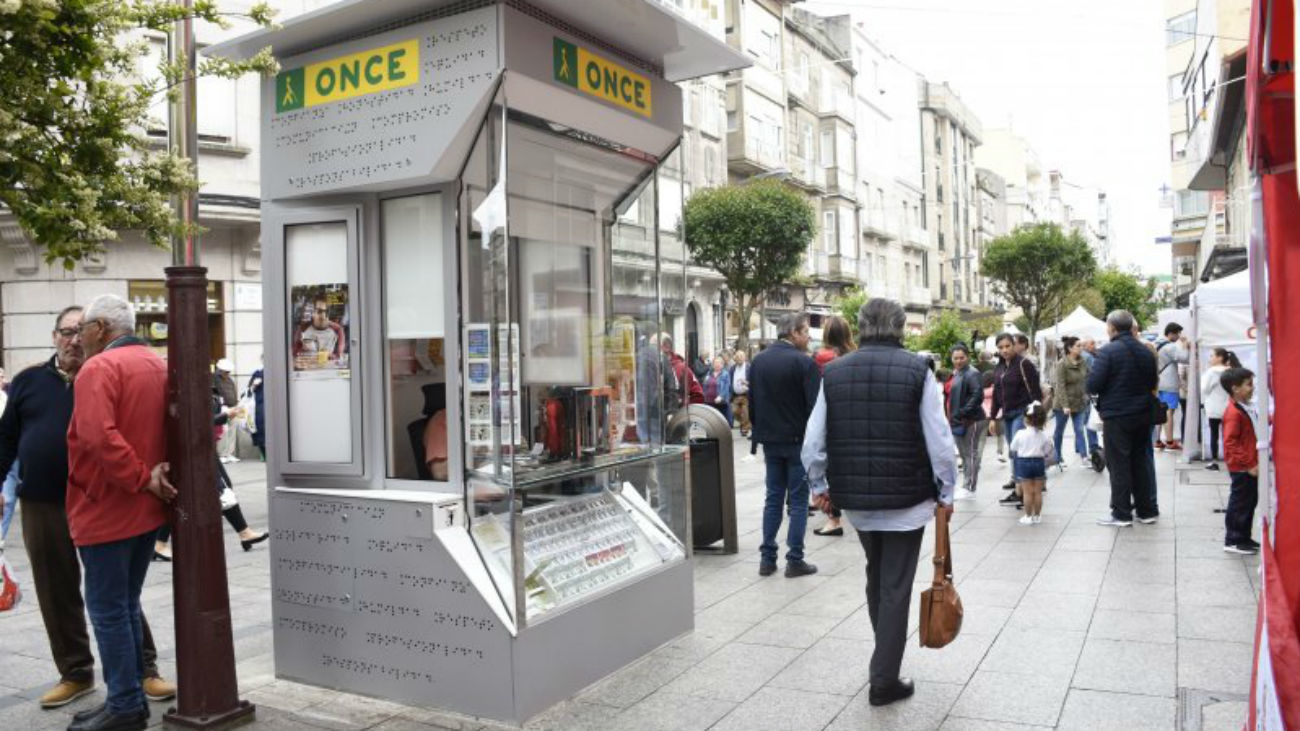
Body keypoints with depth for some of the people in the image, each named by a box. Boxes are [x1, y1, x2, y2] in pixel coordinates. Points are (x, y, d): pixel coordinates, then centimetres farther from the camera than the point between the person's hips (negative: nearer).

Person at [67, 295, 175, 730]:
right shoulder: (157, 366, 12)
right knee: (126, 605, 16)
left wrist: (142, 478, -22)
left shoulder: (98, 368, -15)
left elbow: (99, 437, -29)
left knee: (107, 609, 1)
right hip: (146, 508, 8)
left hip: (106, 510, -8)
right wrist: (150, 478, 4)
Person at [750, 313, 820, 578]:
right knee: (798, 501, 3)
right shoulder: (804, 362, -14)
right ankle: (795, 560, 6)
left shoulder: (758, 360, 4)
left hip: (770, 440, 5)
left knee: (773, 498, 12)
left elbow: (752, 401, 8)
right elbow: (814, 405, -16)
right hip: (798, 440, -5)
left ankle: (767, 558, 13)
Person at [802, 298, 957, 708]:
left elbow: (813, 442, 0)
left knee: (876, 576, 23)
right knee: (896, 588, 6)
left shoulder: (834, 372, -1)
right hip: (906, 498, -3)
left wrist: (819, 485, 14)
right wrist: (945, 492, 2)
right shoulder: (916, 370, -10)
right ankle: (884, 681, 11)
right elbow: (940, 440, -10)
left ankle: (885, 659, 36)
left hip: (854, 499, 4)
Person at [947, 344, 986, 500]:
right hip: (958, 421, 10)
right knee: (964, 454, 15)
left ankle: (969, 488, 2)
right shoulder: (956, 373, 15)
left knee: (971, 454, -3)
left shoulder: (972, 374, -13)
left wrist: (962, 413, -22)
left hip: (971, 421, -10)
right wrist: (951, 417, 14)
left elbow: (978, 396, -23)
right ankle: (966, 487, 23)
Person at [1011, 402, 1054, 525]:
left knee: (1027, 492, 2)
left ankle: (1028, 516, 7)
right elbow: (1047, 453, 4)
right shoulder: (1043, 436, -3)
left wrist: (1015, 454, 20)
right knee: (1038, 492, 8)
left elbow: (1013, 449, 1)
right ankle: (1037, 516, 15)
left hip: (1024, 462, -2)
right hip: (1039, 462, 2)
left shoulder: (1020, 434, -10)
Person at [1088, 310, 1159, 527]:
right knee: (1141, 461, 14)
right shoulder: (1147, 352, 7)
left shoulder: (1108, 351, -14)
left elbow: (1092, 385, -17)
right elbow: (1152, 384, 16)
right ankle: (1147, 510, 21)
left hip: (1116, 417, -6)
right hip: (1142, 415, 6)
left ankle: (1121, 513, 5)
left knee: (1119, 464, 1)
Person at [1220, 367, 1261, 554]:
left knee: (1250, 502, 17)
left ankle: (1244, 537, 29)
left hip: (1251, 467, 9)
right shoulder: (1234, 413, -20)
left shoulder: (1247, 409, 9)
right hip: (1242, 468, -9)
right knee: (1240, 504, 1)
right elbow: (1230, 443, -23)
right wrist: (1249, 465, -21)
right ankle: (1233, 541, 12)